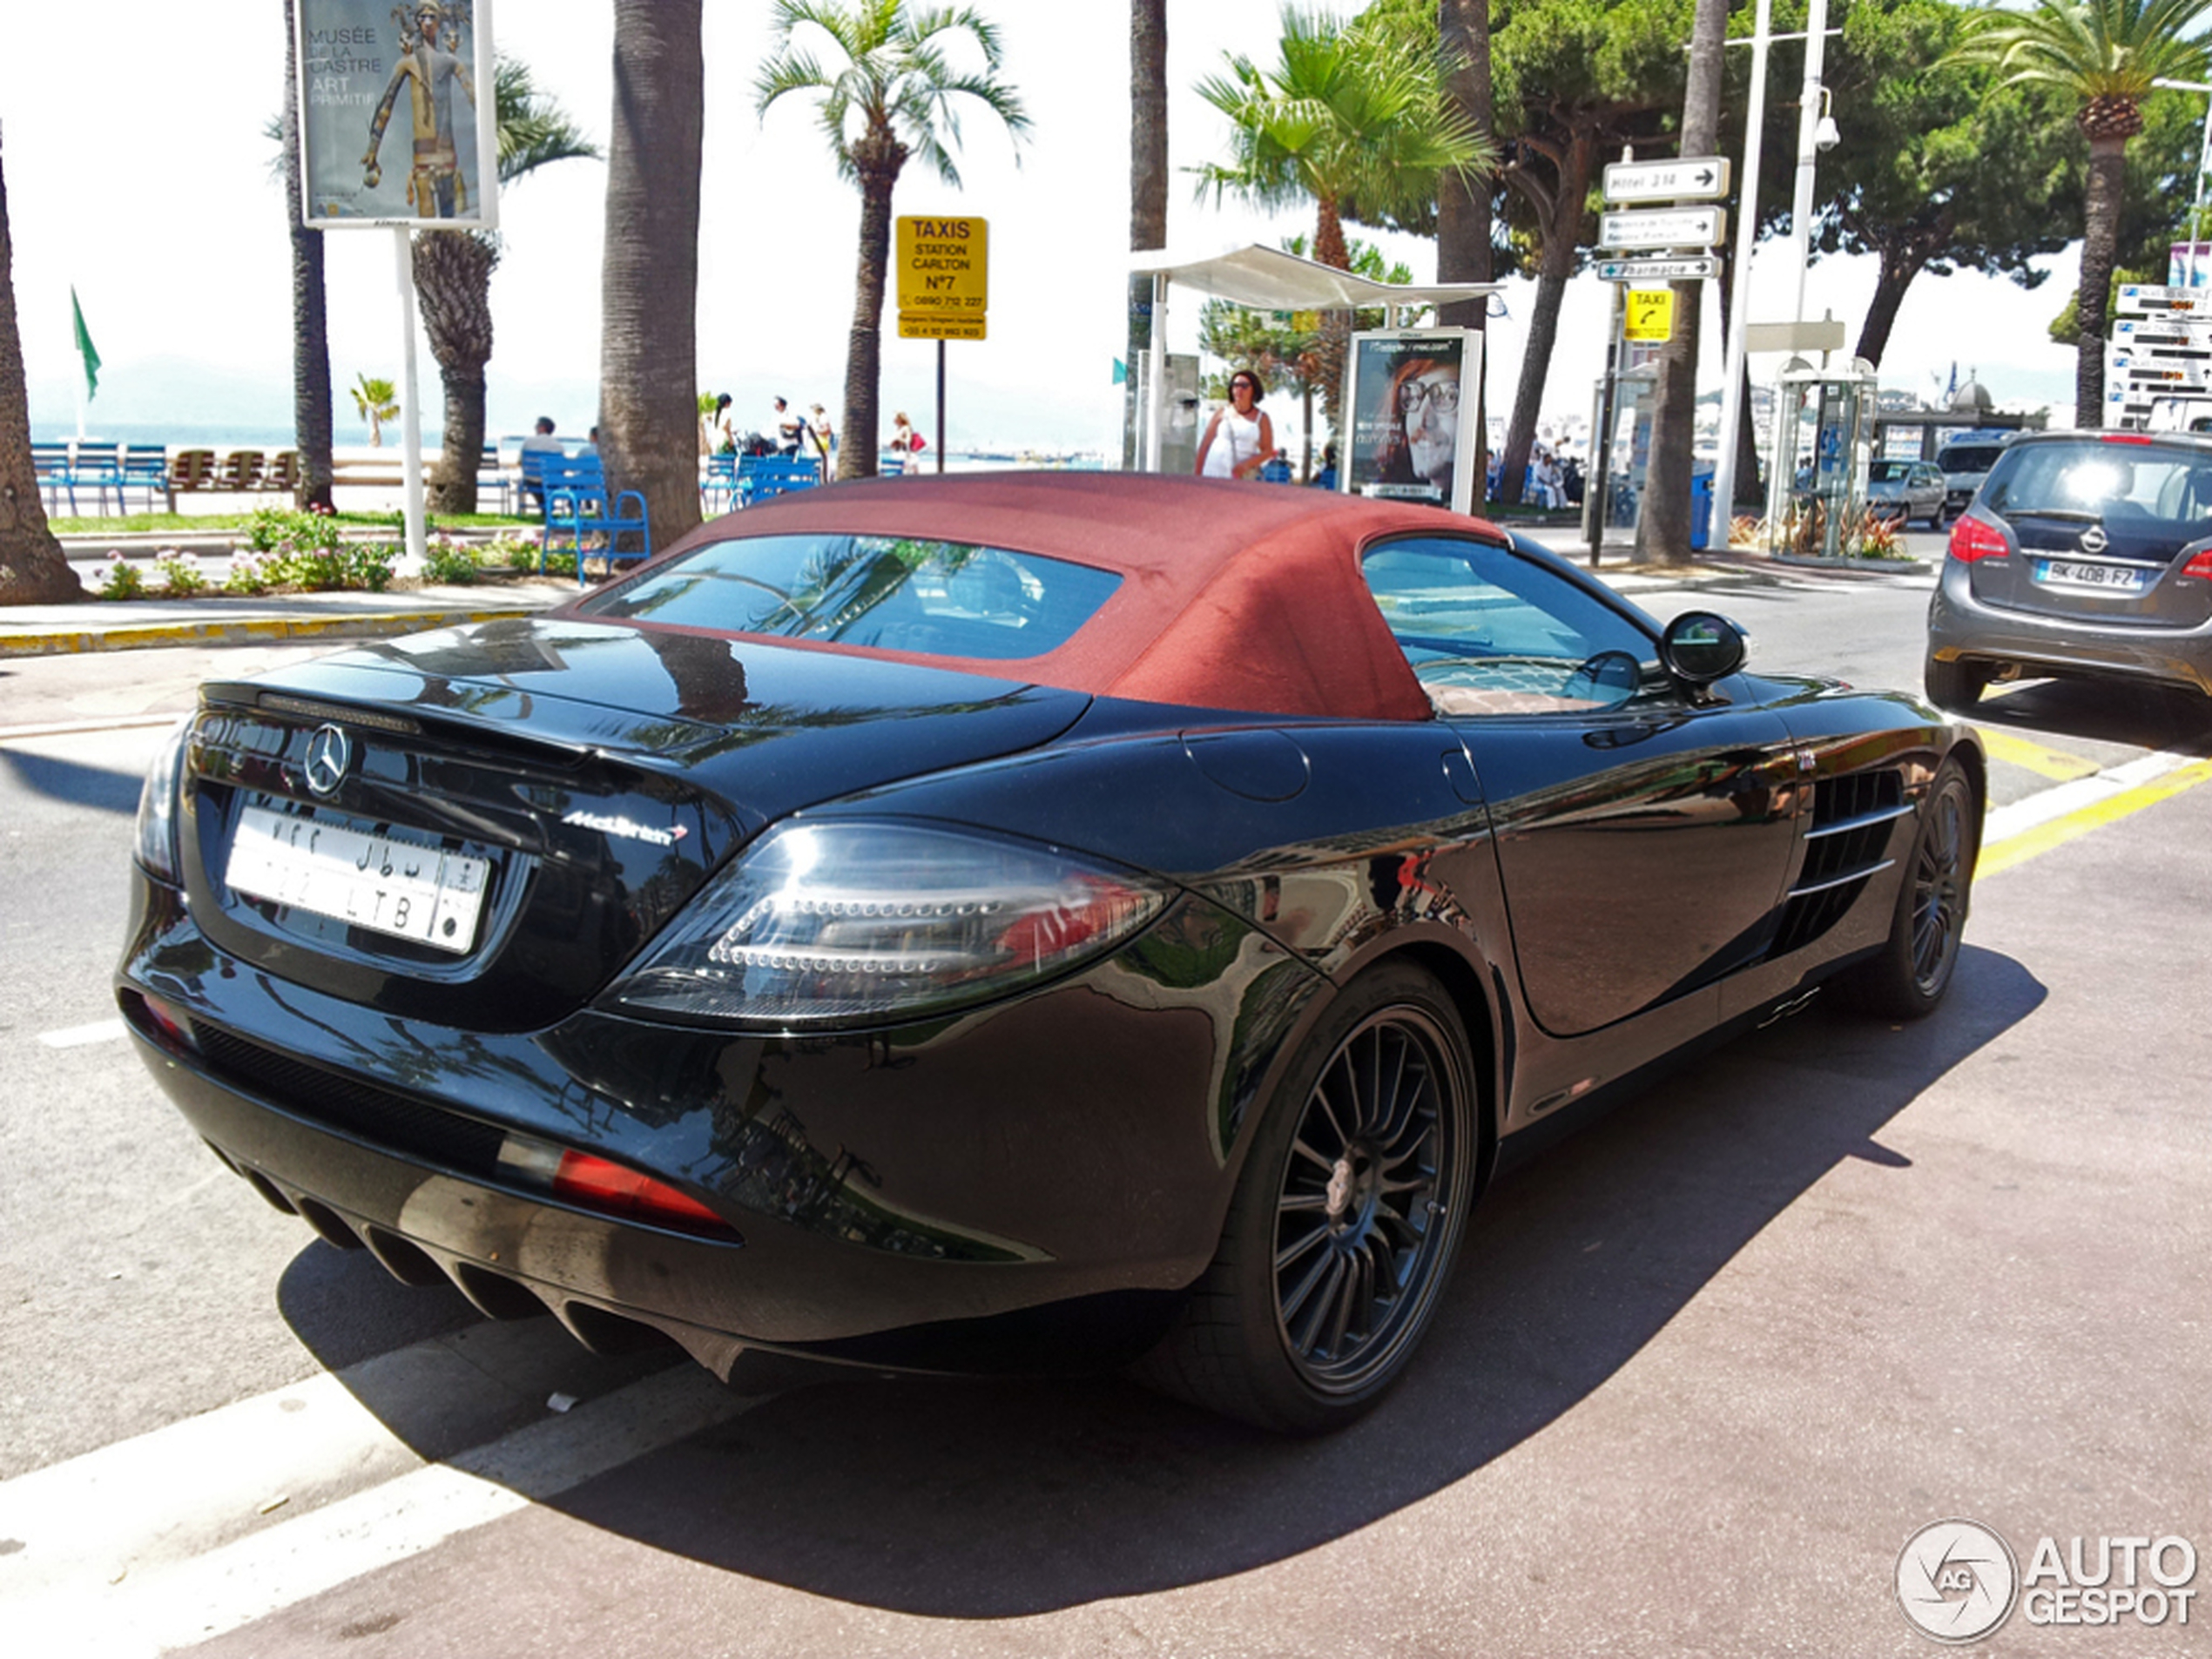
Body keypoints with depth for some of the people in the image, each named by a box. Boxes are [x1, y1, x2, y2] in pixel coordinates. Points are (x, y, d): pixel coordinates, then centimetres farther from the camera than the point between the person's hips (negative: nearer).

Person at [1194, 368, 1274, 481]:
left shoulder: (1261, 418, 7)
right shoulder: (1222, 413, 10)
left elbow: (1268, 450, 3)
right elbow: (1205, 444, 10)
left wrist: (1247, 464, -14)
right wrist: (1197, 474, 5)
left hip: (1243, 477, -1)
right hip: (1213, 474, 1)